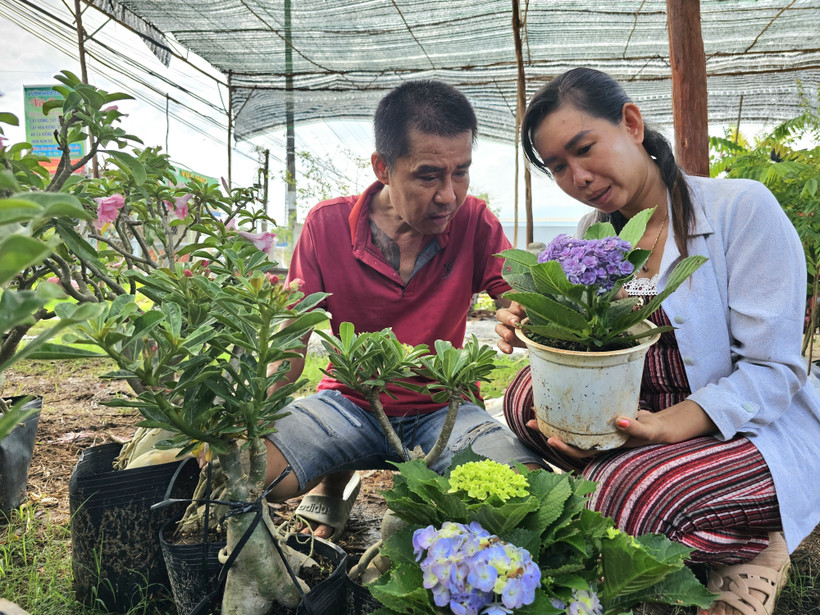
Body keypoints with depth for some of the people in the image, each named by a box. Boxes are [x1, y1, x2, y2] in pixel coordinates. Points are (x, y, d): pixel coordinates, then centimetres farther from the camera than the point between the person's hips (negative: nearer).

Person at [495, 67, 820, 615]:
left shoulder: (743, 208, -14)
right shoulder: (592, 232, 3)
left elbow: (772, 370, -17)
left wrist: (667, 425, -32)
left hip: (759, 437, -4)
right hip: (646, 416, 5)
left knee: (624, 493, -30)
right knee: (529, 395, -18)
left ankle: (746, 556, -1)